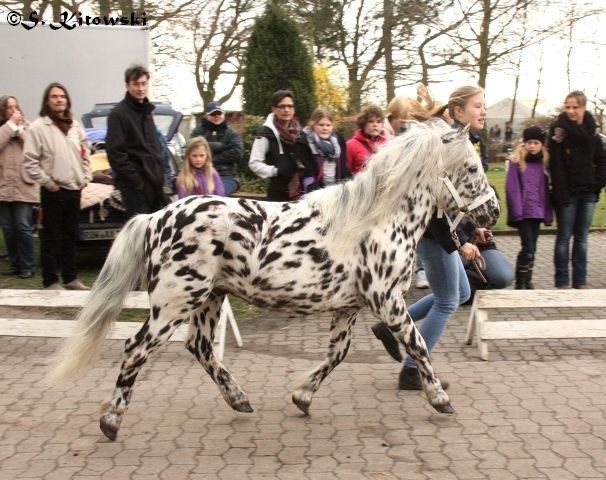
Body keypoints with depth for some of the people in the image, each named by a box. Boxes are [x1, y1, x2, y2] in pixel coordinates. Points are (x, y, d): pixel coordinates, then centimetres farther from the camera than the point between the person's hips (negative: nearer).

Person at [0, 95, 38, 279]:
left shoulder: (27, 126, 10)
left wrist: (19, 128, -4)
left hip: (24, 186, -2)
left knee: (23, 227, -6)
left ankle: (28, 266, 2)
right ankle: (15, 264, 18)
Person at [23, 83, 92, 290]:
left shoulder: (75, 126, 12)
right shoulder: (38, 127, -6)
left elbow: (85, 154, 18)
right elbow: (29, 161, -10)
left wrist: (86, 177, 6)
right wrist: (48, 182, -13)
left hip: (74, 189, 6)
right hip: (53, 191, -5)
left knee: (70, 236, 13)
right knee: (51, 238, 0)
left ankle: (71, 278, 21)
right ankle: (50, 281, 6)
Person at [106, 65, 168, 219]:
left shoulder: (147, 111, 17)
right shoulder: (118, 114, -8)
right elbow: (115, 153, -15)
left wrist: (159, 176, 13)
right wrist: (136, 180, -16)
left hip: (153, 182, 8)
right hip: (135, 185, -8)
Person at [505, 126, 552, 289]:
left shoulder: (543, 163, 11)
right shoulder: (516, 162, -3)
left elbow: (546, 190, 12)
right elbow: (511, 189, -9)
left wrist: (548, 213, 8)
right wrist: (516, 211, -15)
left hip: (537, 213, 5)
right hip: (523, 213, -5)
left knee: (532, 249, 10)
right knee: (528, 248, -10)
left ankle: (528, 282, 18)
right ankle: (520, 284, -1)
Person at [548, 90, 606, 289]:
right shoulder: (559, 129, -8)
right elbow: (556, 165, -13)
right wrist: (560, 193, -18)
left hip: (588, 192, 4)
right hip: (567, 192, -4)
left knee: (582, 238, 9)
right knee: (564, 237, 2)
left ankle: (580, 281, 15)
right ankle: (562, 282, 9)